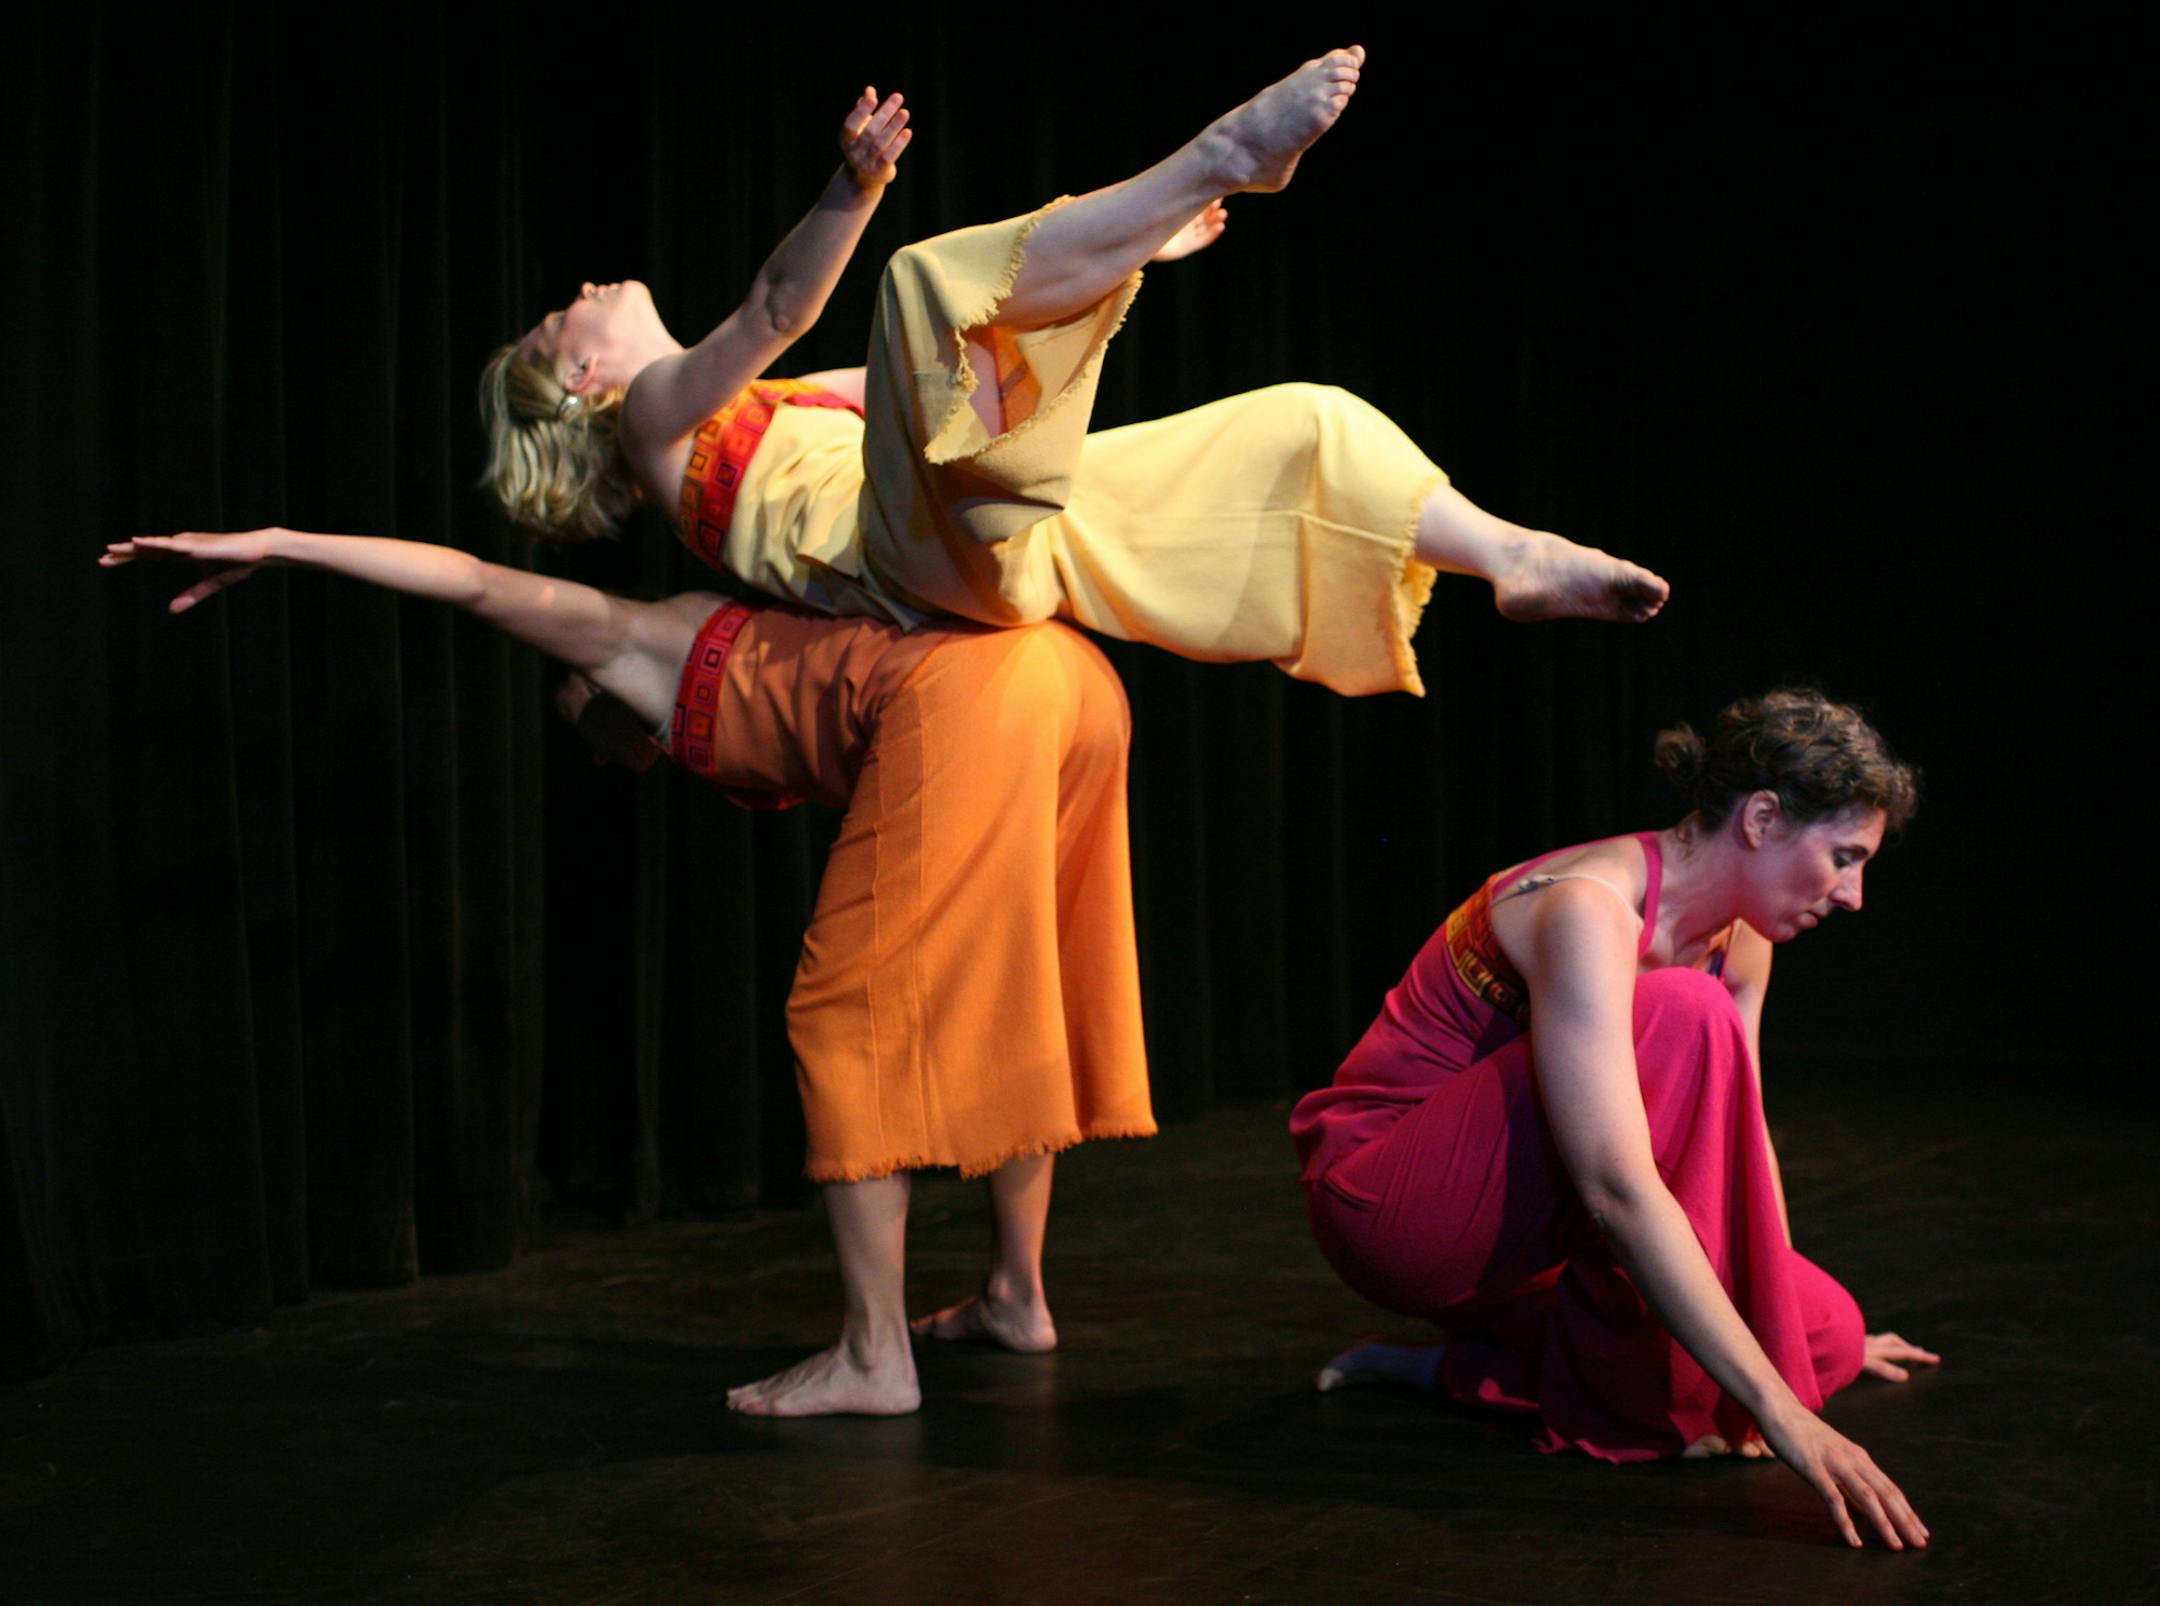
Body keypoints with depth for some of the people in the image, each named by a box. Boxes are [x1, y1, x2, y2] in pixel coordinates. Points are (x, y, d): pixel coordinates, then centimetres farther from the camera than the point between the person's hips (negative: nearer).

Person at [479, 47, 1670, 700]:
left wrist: (1129, 256, 39)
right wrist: (856, 190, -29)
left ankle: (1515, 561, 5)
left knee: (1301, 427, 9)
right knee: (928, 281, -31)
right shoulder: (655, 411, 12)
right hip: (927, 542, -9)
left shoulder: (755, 408, 37)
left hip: (1031, 538, 9)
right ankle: (1225, 156, -31)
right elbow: (773, 312, -12)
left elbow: (998, 344, 38)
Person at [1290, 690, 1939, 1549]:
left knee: (1828, 1330, -8)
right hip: (1387, 1200, -9)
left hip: (1521, 1233, 9)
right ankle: (1645, 1393, -17)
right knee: (1683, 1018, -28)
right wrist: (1777, 1409, -39)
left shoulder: (1740, 935, 1)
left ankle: (1452, 1366, 3)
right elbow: (1617, 1188, -36)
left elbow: (1736, 1136, 15)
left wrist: (1810, 1332, 19)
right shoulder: (1587, 910, -27)